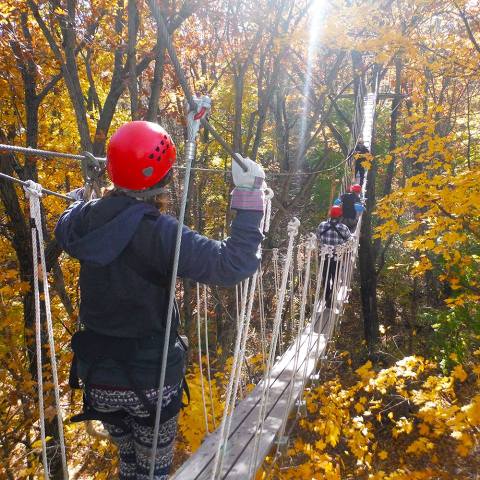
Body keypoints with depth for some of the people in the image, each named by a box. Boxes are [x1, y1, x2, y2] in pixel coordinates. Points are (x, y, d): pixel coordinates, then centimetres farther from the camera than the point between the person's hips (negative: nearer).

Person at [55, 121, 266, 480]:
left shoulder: (86, 219, -6)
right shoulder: (160, 232, -25)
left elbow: (64, 228, 18)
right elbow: (232, 264, -30)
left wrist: (84, 196, 36)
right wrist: (249, 198, -22)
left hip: (98, 377, 5)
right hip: (151, 380, -5)